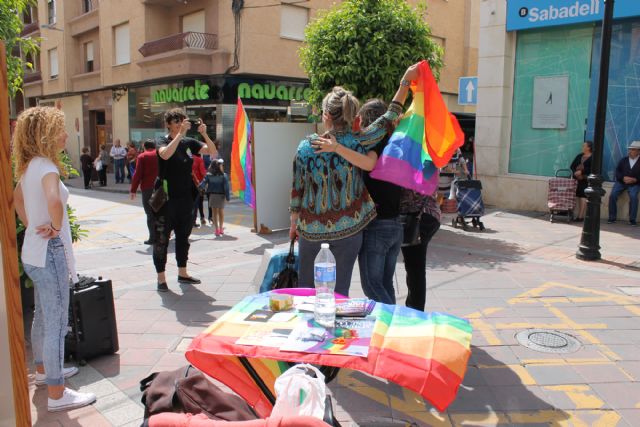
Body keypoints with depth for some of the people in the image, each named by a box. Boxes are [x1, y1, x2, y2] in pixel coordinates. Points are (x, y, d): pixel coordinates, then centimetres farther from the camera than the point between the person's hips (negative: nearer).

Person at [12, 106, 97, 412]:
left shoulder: (30, 165, 9)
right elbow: (54, 200, -39)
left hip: (33, 251, 10)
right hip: (50, 252, -10)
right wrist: (56, 228, -22)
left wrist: (32, 226, 17)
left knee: (42, 317, 23)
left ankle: (43, 370, 40)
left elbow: (17, 198, 25)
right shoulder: (46, 166, -19)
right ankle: (57, 394, 7)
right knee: (56, 323, -2)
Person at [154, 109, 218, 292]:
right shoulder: (163, 141, -5)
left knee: (183, 237, 15)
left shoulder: (189, 143, 8)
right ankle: (161, 278, 8)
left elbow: (213, 152, 1)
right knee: (161, 239, 0)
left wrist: (204, 134, -12)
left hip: (186, 199, 6)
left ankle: (182, 273, 28)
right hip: (166, 199, -5)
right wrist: (180, 133, -28)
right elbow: (165, 154, -29)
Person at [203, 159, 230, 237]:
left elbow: (204, 183, -11)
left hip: (212, 195, 0)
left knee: (215, 212, 7)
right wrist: (227, 197, -7)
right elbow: (226, 187, -11)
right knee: (221, 211, 16)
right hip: (221, 195, 0)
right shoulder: (223, 175, -9)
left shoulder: (208, 175, -6)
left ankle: (217, 230, 3)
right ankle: (221, 229, 26)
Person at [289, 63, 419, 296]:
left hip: (311, 226, 1)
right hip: (348, 227, -1)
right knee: (342, 287, 11)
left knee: (305, 282, 25)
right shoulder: (359, 142, -12)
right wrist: (406, 80, 8)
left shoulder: (306, 146, -10)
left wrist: (294, 222, 13)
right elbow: (389, 118, 0)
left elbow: (297, 189, -2)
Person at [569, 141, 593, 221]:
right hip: (576, 179, 5)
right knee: (576, 196, -2)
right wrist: (575, 172, -4)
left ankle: (581, 216, -11)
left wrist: (581, 172, -17)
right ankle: (576, 215, -1)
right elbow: (572, 166, 14)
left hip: (585, 180, -5)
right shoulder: (579, 156, 19)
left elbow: (591, 169, -11)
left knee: (583, 196, -10)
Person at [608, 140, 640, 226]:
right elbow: (617, 171, 7)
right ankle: (612, 217, -11)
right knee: (613, 195, -21)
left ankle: (632, 219, -18)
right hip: (621, 182, 3)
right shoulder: (624, 160, 14)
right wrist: (623, 178, -12)